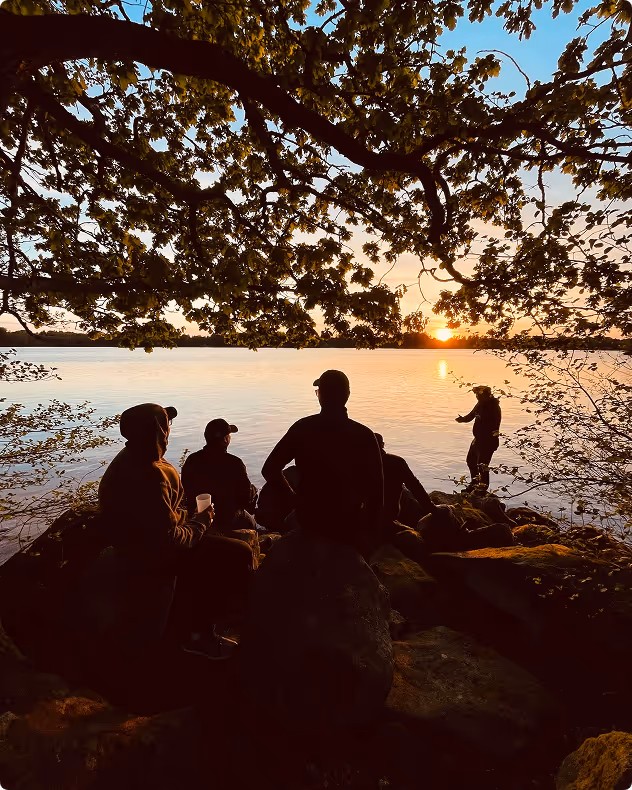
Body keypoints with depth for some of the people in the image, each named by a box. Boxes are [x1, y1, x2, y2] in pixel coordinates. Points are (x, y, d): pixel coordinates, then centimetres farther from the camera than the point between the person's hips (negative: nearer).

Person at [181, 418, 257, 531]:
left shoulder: (191, 461, -11)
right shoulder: (234, 463, -23)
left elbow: (185, 492, 1)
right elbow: (247, 497, -17)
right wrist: (253, 490, 5)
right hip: (228, 520, -4)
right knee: (250, 522, 26)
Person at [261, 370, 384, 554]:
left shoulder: (302, 428, -10)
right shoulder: (364, 436, -15)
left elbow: (270, 470, -9)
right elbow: (376, 491, -14)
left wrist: (295, 497, 5)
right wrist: (373, 534, -1)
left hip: (308, 522, 2)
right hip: (349, 526, -1)